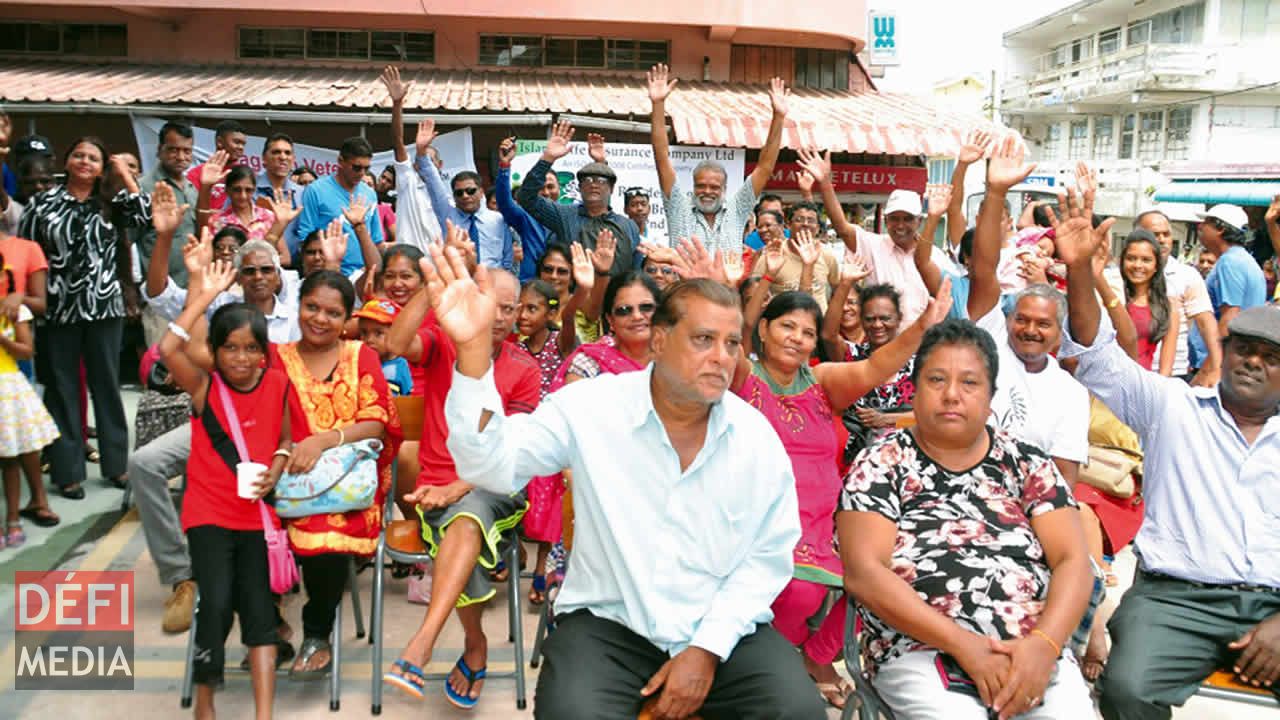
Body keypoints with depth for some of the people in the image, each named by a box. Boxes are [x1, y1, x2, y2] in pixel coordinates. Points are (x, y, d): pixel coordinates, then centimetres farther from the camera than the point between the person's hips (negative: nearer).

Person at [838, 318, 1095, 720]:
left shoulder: (1028, 463, 10)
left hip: (1034, 650, 3)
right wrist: (964, 644, -15)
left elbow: (1073, 560, 3)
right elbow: (863, 571, -8)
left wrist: (1044, 643, -14)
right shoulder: (881, 464, 2)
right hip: (921, 653, -2)